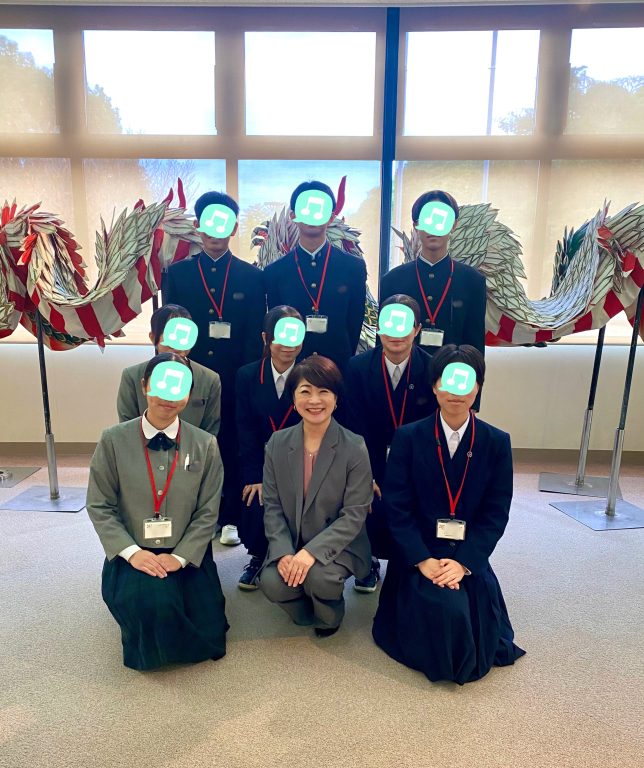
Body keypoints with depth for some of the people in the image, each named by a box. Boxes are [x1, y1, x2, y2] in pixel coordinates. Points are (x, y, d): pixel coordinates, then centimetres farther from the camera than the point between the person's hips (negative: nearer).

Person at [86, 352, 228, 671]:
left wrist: (180, 557, -13)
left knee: (205, 640, -6)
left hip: (187, 555, 1)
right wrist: (131, 552, -13)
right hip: (133, 554, -1)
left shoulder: (205, 445, -3)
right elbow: (99, 506, -2)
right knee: (151, 607, -29)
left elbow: (208, 511, -2)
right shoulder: (113, 441, -5)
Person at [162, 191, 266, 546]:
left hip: (236, 380, 0)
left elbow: (256, 335, 0)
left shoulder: (252, 277, 4)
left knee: (233, 449, 8)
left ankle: (229, 519, 23)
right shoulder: (177, 273, 7)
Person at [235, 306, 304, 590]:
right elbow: (246, 430, -3)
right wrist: (254, 476, -11)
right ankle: (258, 558, 14)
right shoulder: (247, 375, 0)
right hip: (260, 463, 1)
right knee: (257, 505, -20)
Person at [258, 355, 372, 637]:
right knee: (271, 583, -23)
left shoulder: (355, 448, -13)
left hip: (337, 545, -2)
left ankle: (330, 616, 9)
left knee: (318, 576, -30)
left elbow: (354, 515, -15)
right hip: (289, 544, 3)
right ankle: (307, 609, 15)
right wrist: (284, 553, -16)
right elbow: (272, 506, -2)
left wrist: (312, 552, -24)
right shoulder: (277, 443, -3)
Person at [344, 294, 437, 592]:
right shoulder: (358, 366, -8)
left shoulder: (432, 369, -10)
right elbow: (355, 427, -10)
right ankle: (369, 561, 16)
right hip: (370, 462, 0)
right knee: (368, 507, -17)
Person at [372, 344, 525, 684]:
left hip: (470, 557, 2)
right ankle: (441, 659, 12)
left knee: (476, 618, -17)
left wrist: (463, 562, -14)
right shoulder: (408, 437, -5)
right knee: (446, 609, -26)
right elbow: (396, 507, -7)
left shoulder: (497, 442, -1)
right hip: (419, 555, -2)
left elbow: (496, 512, -3)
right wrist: (423, 560, -17)